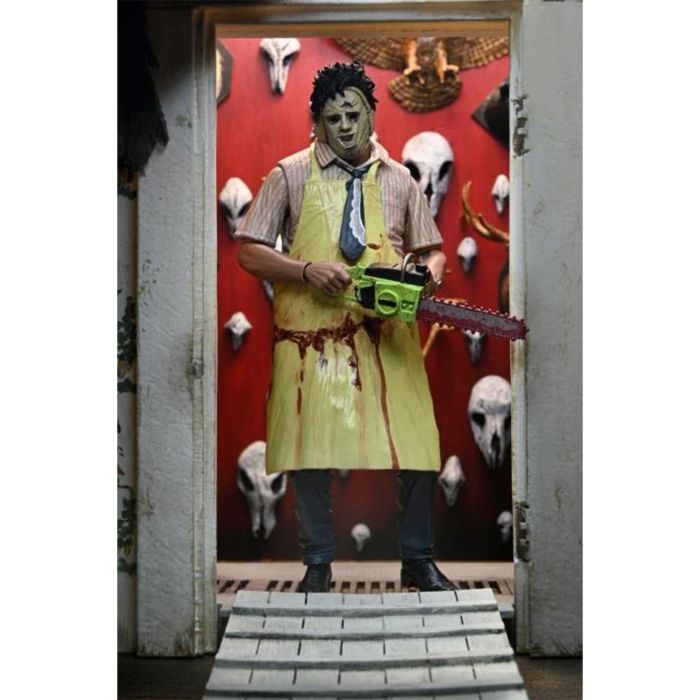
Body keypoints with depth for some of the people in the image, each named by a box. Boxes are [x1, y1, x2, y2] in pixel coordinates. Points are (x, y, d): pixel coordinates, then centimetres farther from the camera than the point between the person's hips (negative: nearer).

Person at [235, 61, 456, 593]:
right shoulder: (291, 176, 3)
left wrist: (429, 272, -9)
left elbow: (433, 250, 15)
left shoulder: (398, 180, 11)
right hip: (311, 330, -1)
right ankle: (318, 563, 20)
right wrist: (307, 271, -15)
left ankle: (419, 560, 16)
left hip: (386, 335, 2)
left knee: (416, 445, -1)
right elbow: (250, 251, 1)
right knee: (310, 446, 4)